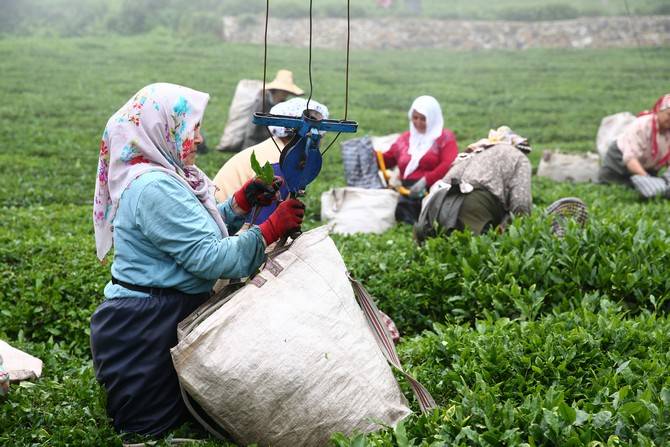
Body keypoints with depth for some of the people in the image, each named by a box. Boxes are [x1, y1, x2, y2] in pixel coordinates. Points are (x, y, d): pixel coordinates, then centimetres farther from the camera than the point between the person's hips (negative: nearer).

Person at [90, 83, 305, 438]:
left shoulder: (160, 177, 9)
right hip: (145, 327, -10)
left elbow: (197, 232, 13)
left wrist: (241, 204, 0)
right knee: (155, 421, 2)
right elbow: (208, 258, -27)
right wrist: (270, 229, -25)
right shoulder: (155, 188, -23)